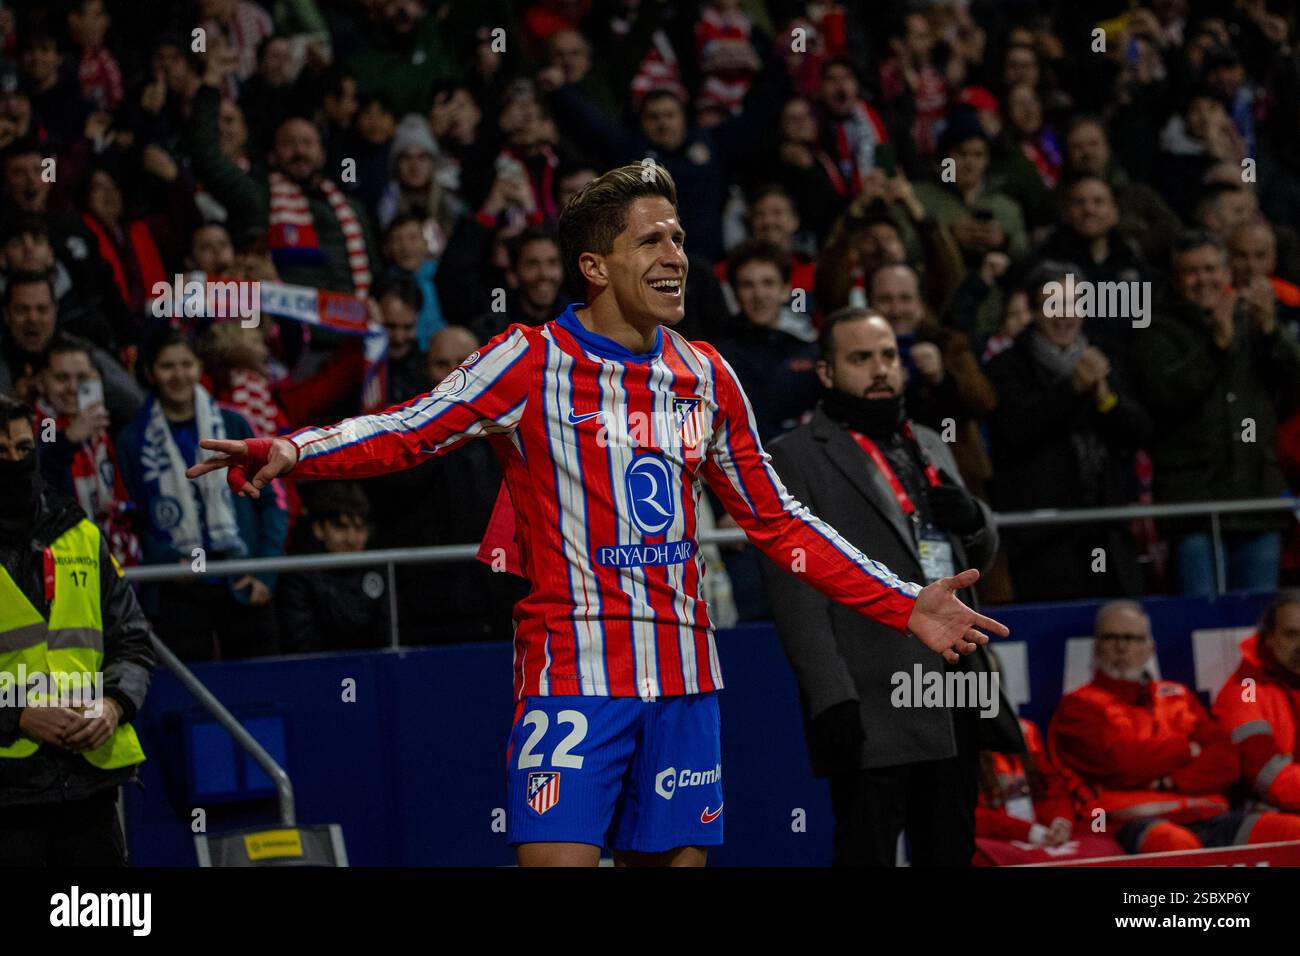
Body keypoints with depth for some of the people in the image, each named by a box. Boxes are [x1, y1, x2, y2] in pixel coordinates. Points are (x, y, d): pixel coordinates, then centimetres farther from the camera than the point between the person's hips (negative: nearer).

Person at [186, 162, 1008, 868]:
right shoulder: (533, 361, -3)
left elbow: (777, 522, 19)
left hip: (682, 677, 5)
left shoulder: (707, 379, 11)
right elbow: (407, 435, -7)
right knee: (558, 858, -15)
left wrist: (905, 608, 15)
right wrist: (286, 453, -25)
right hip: (573, 669, -5)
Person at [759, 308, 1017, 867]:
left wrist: (973, 518, 2)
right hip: (870, 712, -7)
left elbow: (979, 557, 27)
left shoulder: (930, 448, 21)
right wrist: (830, 697, -19)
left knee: (950, 855, 8)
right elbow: (795, 590, -9)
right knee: (867, 855, -7)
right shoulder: (796, 459, -1)